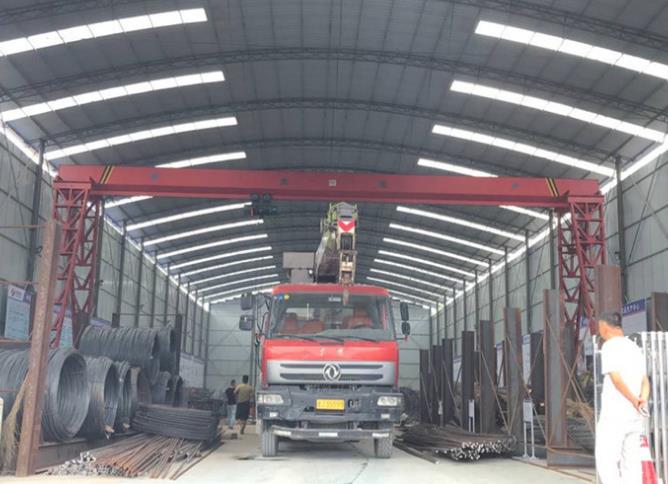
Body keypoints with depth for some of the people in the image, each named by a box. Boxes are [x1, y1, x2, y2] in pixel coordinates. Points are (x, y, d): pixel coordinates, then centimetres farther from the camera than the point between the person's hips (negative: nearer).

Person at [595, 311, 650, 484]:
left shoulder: (609, 346, -9)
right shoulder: (635, 348, 16)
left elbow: (617, 379, -19)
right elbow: (645, 381, 9)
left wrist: (635, 402, -9)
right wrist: (643, 401, -6)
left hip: (614, 414, -8)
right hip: (634, 416, 8)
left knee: (606, 463, -6)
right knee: (631, 463, 9)